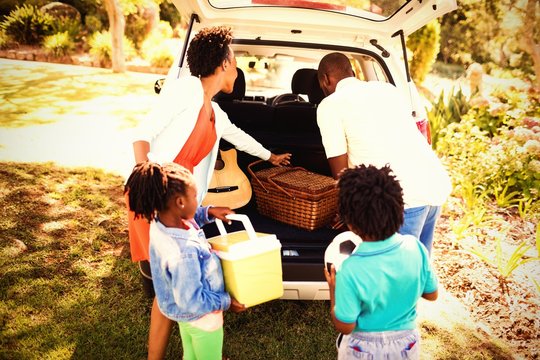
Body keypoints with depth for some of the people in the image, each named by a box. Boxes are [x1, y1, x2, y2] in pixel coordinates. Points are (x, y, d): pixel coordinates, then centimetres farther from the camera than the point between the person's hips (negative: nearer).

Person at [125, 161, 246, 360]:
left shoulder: (159, 222, -17)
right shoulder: (183, 253, -43)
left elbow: (185, 217, 10)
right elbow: (192, 301, -32)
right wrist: (226, 301, -19)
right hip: (201, 318, -7)